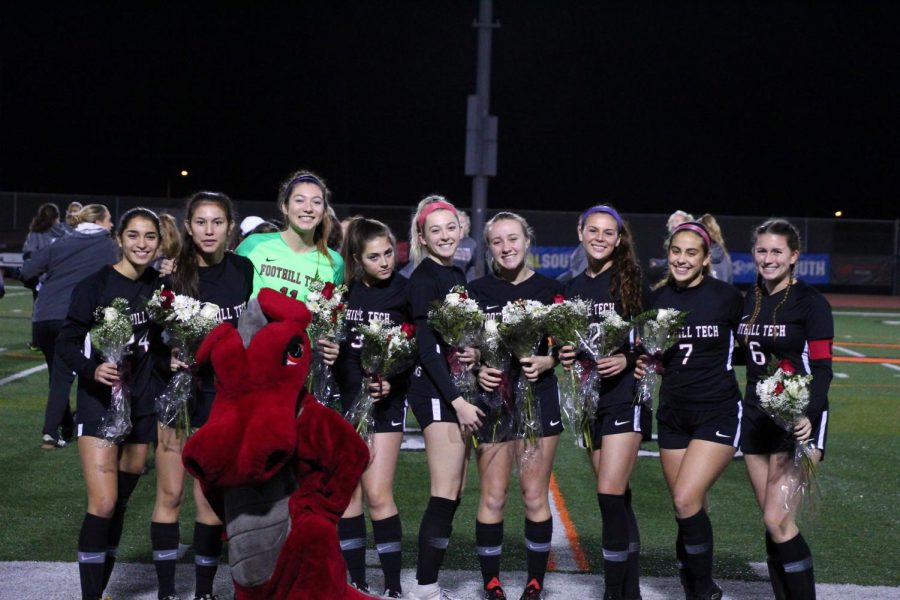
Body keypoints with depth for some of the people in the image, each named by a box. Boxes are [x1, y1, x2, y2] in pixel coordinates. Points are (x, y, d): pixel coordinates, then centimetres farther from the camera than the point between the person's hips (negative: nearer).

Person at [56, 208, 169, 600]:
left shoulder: (161, 286, 4)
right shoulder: (95, 285, -9)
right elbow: (67, 343, -8)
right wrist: (92, 369, -25)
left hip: (144, 401, 4)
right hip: (100, 399, -4)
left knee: (121, 503, 9)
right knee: (103, 503, -14)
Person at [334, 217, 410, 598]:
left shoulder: (404, 291, -4)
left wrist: (392, 383, -15)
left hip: (384, 399, -2)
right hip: (341, 396, 2)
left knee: (378, 495, -6)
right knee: (346, 493, 7)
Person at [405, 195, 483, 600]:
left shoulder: (457, 275, 15)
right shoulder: (424, 278, -10)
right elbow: (426, 347, -16)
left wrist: (475, 352, 3)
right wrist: (457, 400, -20)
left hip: (457, 389, 9)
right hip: (437, 389, -9)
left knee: (453, 493, 9)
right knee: (445, 494, -10)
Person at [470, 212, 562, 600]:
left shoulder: (549, 290, 4)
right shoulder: (477, 290, 4)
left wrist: (544, 362, -15)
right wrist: (477, 371, -15)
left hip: (539, 397, 0)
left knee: (535, 496, 2)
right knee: (492, 497, 0)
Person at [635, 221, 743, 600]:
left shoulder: (727, 296, -8)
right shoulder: (657, 298, 3)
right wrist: (645, 365, -4)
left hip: (717, 413, -4)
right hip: (673, 413, 4)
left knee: (686, 500, -16)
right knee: (690, 511, 7)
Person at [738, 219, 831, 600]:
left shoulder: (810, 302, -9)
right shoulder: (750, 301, 10)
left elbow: (821, 368, -13)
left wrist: (809, 415, -28)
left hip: (797, 421, -6)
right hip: (756, 418, 6)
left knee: (778, 521, -13)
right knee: (772, 522, 7)